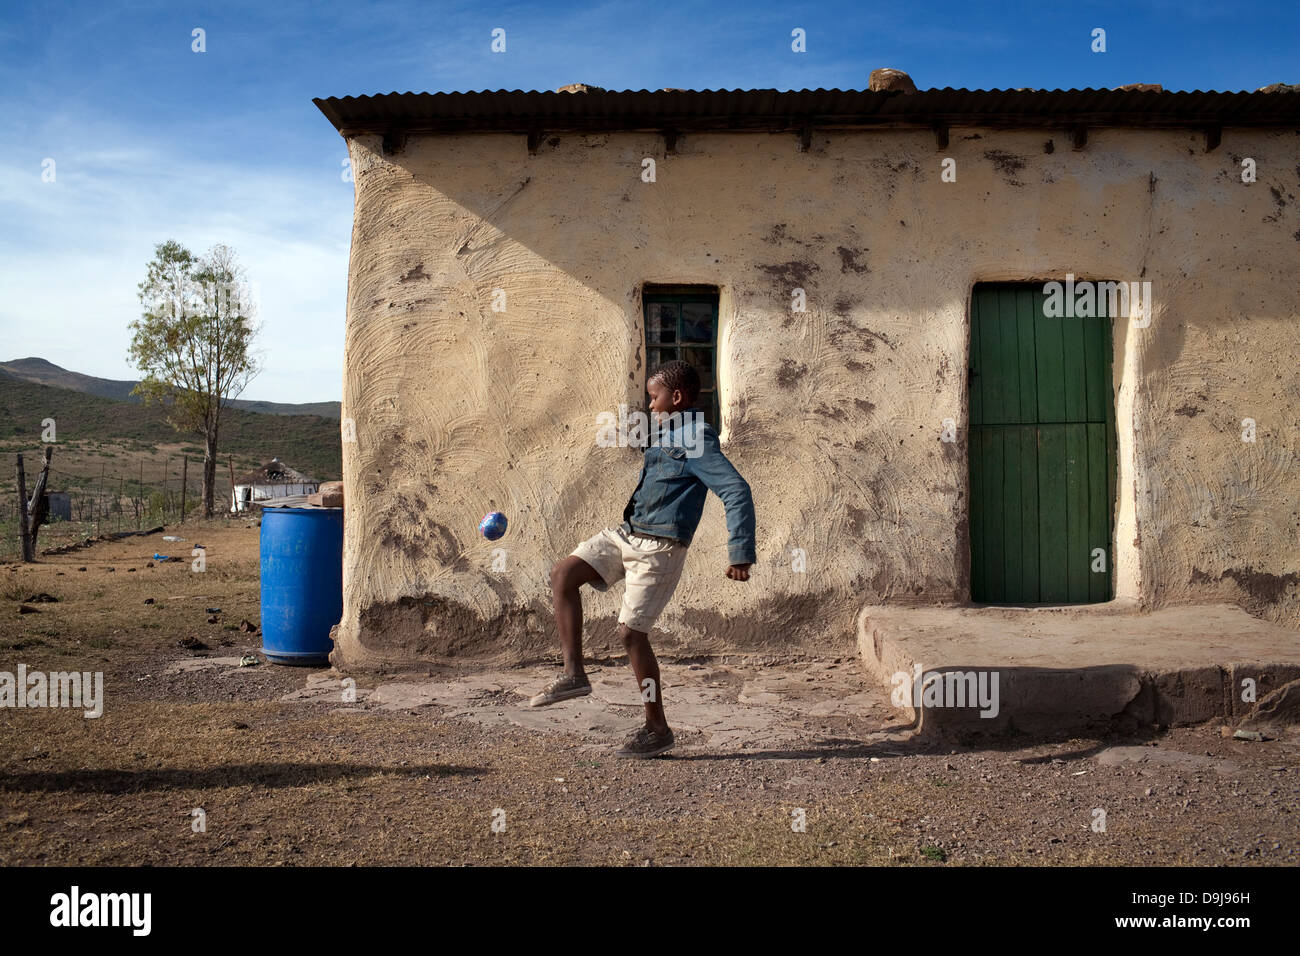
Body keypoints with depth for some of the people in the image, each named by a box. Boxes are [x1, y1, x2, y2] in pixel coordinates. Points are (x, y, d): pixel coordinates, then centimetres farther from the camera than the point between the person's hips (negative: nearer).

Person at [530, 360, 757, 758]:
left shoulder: (697, 440, -15)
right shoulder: (666, 434, 15)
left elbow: (737, 491, -24)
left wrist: (740, 554, -28)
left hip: (659, 548, -9)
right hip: (626, 534, 9)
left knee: (631, 632, -6)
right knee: (563, 574, -5)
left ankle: (657, 729, 9)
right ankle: (574, 674, -2)